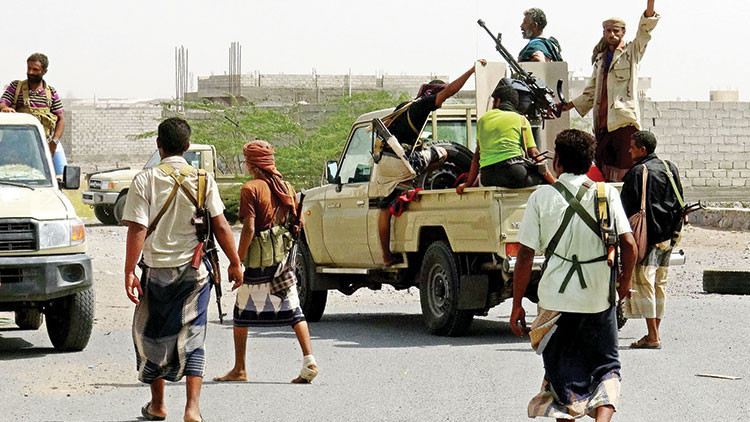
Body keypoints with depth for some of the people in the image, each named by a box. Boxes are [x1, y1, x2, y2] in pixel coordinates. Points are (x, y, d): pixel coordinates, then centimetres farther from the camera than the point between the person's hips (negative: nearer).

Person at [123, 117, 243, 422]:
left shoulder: (145, 181, -7)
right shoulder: (203, 180, -2)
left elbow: (137, 230, -12)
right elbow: (221, 227, -3)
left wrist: (129, 272, -10)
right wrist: (235, 263, 8)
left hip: (157, 271, -1)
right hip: (195, 270, 1)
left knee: (153, 336, 15)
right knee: (191, 337, 4)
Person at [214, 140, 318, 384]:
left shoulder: (251, 189, -10)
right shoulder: (287, 188, 9)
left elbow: (249, 229, -15)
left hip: (258, 259, -5)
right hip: (284, 258, 5)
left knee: (242, 313, 7)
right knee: (293, 310, 6)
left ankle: (239, 370, 11)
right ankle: (309, 362, -7)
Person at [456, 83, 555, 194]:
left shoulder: (483, 119, 21)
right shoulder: (521, 120, 12)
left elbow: (477, 157, 23)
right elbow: (533, 154, 6)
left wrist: (468, 183, 31)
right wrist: (554, 182, 9)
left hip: (486, 178, 4)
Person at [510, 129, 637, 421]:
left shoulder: (541, 197, -4)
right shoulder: (607, 193, -1)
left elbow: (525, 256, -6)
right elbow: (628, 244, -6)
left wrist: (517, 305, 1)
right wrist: (625, 279, 13)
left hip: (557, 298, -1)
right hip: (600, 296, 1)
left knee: (563, 373, 12)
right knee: (606, 367, 14)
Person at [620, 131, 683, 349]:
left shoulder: (638, 172, -11)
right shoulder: (669, 169, 12)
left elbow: (627, 207, -12)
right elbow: (679, 203, 17)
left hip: (646, 236, -8)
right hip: (667, 237, 8)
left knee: (643, 283, -6)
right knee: (659, 284, 14)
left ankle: (652, 337, -10)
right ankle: (655, 332, 18)